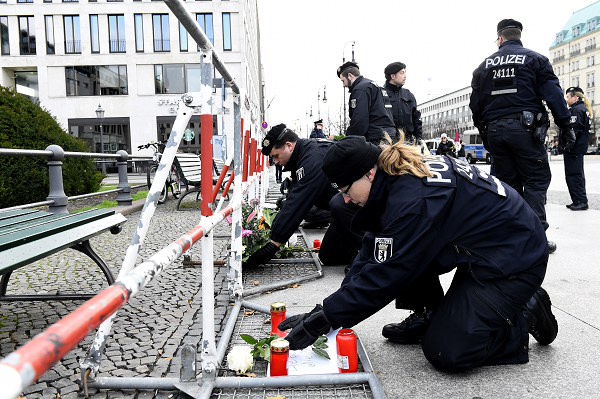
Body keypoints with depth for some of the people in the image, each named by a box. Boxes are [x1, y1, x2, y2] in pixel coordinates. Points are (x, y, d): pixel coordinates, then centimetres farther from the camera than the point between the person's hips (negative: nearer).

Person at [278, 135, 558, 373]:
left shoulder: (413, 199, -30)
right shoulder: (403, 175, -2)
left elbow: (384, 276, -27)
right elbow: (372, 253, -2)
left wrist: (322, 320, -21)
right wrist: (323, 311, -6)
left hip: (517, 258, -9)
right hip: (479, 249, 9)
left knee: (445, 352, -11)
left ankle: (526, 314, 7)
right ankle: (429, 317, 12)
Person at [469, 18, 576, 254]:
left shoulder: (484, 65, 14)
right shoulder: (535, 59, 5)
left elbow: (475, 104, 14)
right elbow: (553, 95, -3)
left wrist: (483, 130, 23)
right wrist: (565, 127, -1)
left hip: (494, 130, 4)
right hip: (525, 128, -4)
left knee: (508, 183, 9)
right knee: (536, 181, 0)